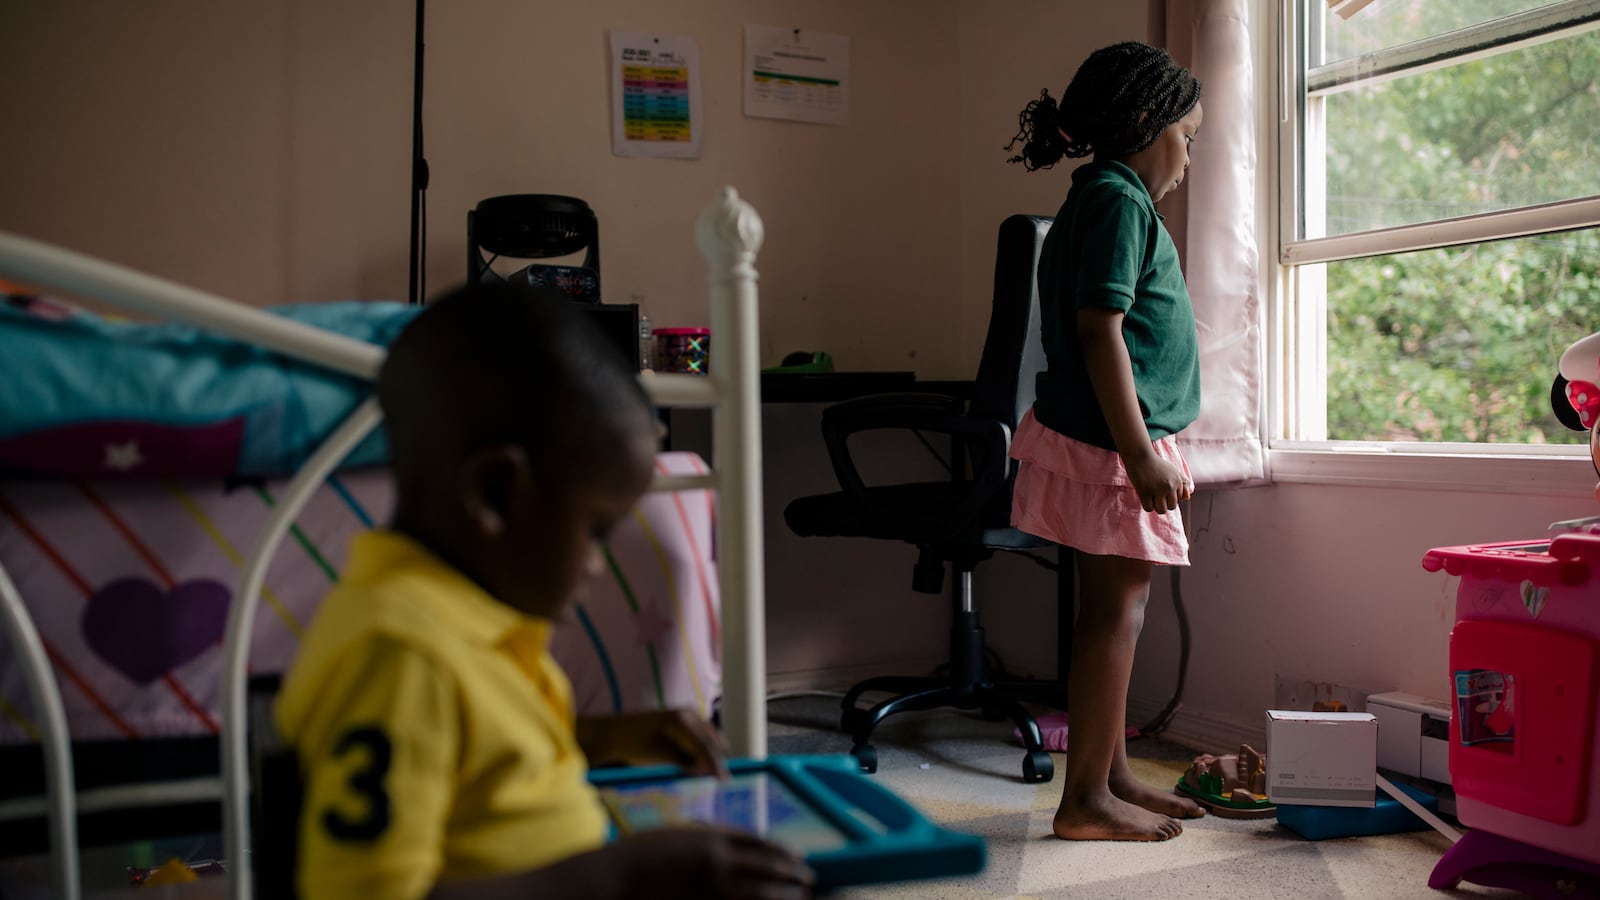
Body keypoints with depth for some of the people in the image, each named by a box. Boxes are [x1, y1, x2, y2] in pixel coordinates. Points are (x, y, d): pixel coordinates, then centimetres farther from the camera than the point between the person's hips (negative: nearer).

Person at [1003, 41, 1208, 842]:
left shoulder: (1107, 200, 20)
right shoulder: (1117, 199, -12)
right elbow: (1099, 329, -21)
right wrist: (1139, 453, -24)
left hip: (1107, 441, 10)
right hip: (1108, 442, -10)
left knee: (1111, 611, 14)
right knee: (1116, 610, -5)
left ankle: (1114, 779, 24)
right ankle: (1085, 800, 2)